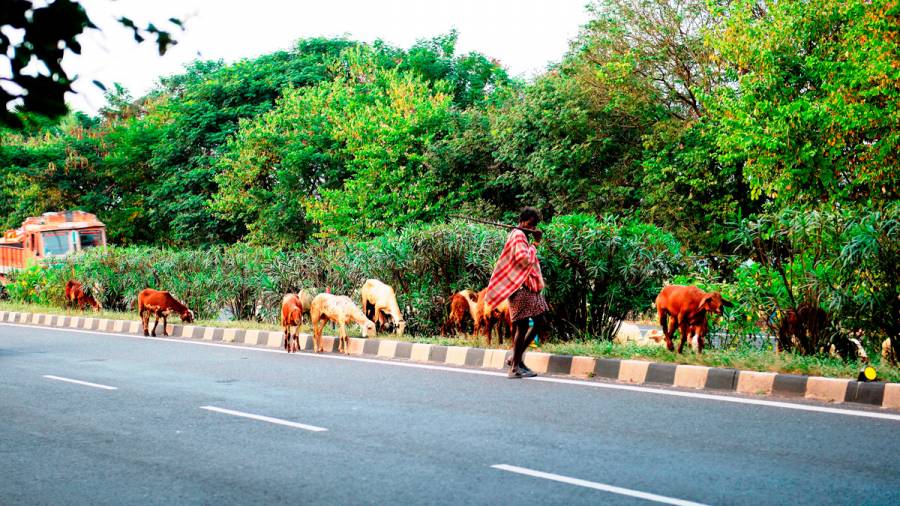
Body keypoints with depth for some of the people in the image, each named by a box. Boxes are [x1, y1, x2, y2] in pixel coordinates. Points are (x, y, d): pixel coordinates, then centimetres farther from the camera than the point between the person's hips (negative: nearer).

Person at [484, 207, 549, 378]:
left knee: (540, 322, 9)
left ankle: (517, 357, 16)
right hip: (520, 286, -10)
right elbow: (524, 259, -21)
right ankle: (515, 368, -4)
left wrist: (536, 241, 8)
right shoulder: (518, 235, -10)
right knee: (522, 326, -8)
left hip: (529, 287, 10)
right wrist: (534, 245, -6)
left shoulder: (522, 236, 22)